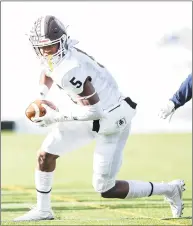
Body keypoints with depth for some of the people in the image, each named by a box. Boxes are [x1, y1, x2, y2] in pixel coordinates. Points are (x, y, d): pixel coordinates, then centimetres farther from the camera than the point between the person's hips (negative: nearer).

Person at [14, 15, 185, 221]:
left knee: (105, 189, -3)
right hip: (93, 117, 9)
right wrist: (41, 98, 6)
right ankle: (43, 210, 22)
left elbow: (94, 110, -30)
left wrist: (56, 116, -23)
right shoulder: (53, 56, -3)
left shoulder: (70, 69, -32)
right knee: (45, 154, 6)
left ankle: (169, 189, 10)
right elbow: (47, 73, 24)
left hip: (111, 121, -9)